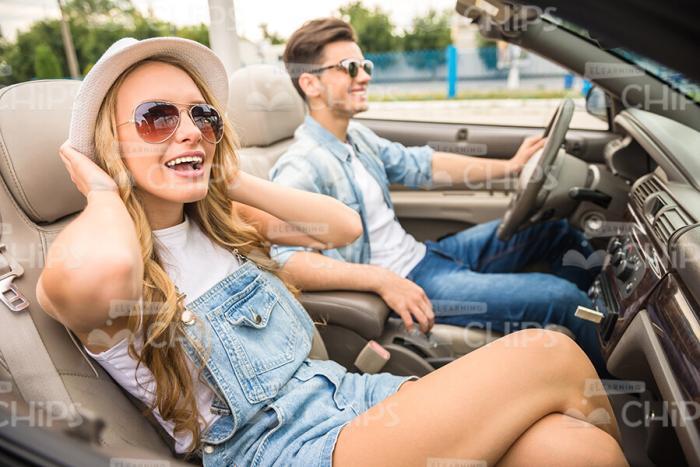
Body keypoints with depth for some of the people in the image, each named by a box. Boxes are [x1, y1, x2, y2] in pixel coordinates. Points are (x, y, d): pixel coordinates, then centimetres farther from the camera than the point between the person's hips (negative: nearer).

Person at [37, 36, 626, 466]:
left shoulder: (217, 218, 11)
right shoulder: (83, 264, -7)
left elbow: (344, 225, 7)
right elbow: (94, 274, -35)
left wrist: (236, 181, 5)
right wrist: (106, 193, -12)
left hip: (345, 391, 6)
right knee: (549, 354, -16)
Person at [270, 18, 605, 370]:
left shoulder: (357, 135, 7)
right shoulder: (300, 168, -21)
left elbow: (421, 166, 13)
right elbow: (286, 260, -32)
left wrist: (509, 166, 9)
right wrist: (382, 280, -38)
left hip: (421, 253, 10)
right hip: (403, 284, -9)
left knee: (557, 228, 15)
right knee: (562, 297, -15)